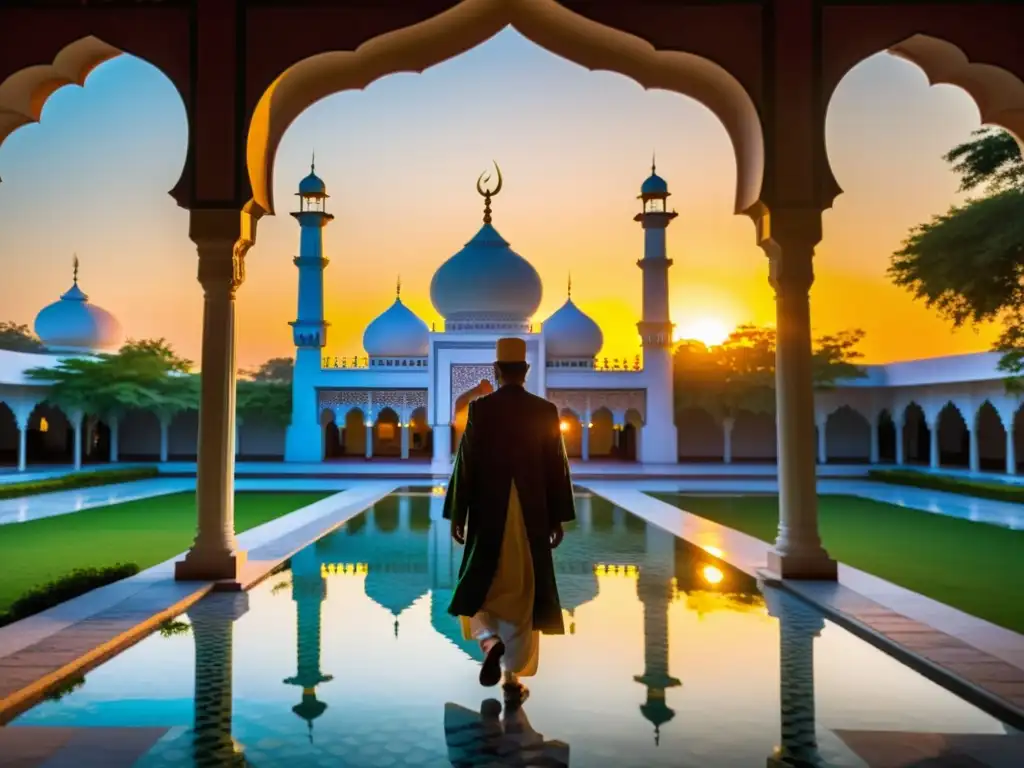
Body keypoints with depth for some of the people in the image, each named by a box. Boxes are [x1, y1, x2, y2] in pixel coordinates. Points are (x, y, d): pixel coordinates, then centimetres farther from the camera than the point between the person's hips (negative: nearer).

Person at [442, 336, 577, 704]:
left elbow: (465, 463, -6)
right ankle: (513, 677, 15)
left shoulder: (479, 408, -7)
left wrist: (456, 515, 3)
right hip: (532, 514, 1)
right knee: (522, 593, 11)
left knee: (479, 586, 16)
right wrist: (558, 518, 8)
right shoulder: (546, 411, -3)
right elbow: (557, 467, -1)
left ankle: (490, 641, -11)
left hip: (488, 512, -1)